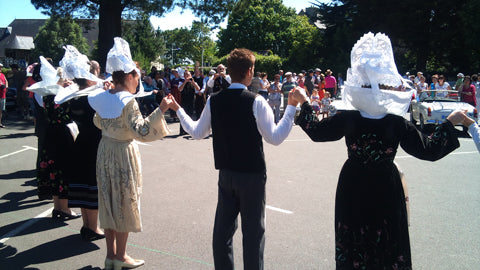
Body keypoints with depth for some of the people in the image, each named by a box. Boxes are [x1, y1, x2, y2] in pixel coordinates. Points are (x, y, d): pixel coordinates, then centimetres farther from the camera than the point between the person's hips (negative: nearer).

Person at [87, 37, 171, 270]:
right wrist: (160, 111, -29)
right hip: (123, 154, -7)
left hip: (105, 151, 7)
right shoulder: (127, 101, -20)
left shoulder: (102, 98, 2)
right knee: (124, 203, 6)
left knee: (109, 201, 14)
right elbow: (141, 131, -27)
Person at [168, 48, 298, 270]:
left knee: (223, 228, 16)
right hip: (252, 174, -4)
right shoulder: (255, 102, -15)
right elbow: (275, 138, -14)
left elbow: (197, 132, 8)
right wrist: (291, 108, -11)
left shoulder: (214, 101, -2)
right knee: (253, 229, 7)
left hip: (225, 173, 5)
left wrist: (178, 109, 20)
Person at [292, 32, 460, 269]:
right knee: (387, 239, 16)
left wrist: (304, 103, 9)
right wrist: (450, 123, 0)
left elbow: (316, 131, -2)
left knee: (352, 240, 16)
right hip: (385, 189, -1)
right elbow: (428, 149, -10)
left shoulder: (347, 119, -14)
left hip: (353, 188, 1)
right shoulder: (398, 124, -17)